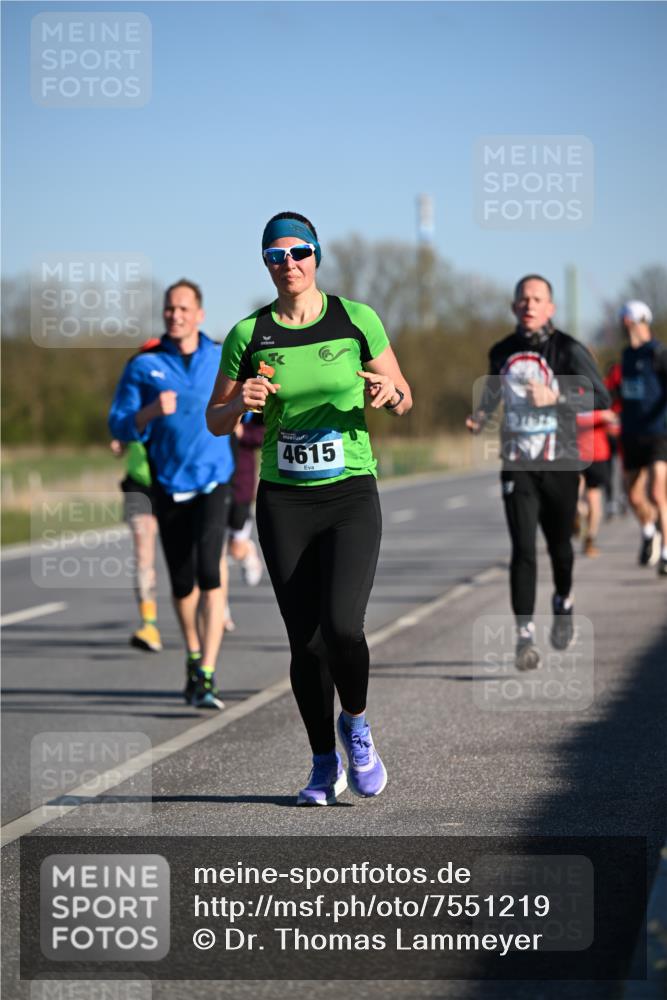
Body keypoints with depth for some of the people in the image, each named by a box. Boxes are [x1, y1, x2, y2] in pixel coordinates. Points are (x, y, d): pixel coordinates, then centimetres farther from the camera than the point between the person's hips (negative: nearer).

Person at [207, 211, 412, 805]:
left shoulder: (357, 321, 0)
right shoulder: (249, 335, 2)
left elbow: (405, 398, 9)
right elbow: (215, 422, 10)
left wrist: (389, 394, -15)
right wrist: (241, 403, -12)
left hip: (351, 495, -2)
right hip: (284, 504, 2)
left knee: (341, 627, -19)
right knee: (305, 641, 1)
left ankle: (356, 726, 11)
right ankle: (325, 765, 20)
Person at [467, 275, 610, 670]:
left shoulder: (569, 350, -7)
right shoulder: (502, 352, 6)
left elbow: (600, 398, -16)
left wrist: (555, 397, -29)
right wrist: (481, 415, 8)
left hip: (560, 466, -1)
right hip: (518, 467, 2)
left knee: (559, 545, 13)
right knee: (523, 550, -12)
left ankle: (564, 602, 45)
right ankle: (525, 636, -13)